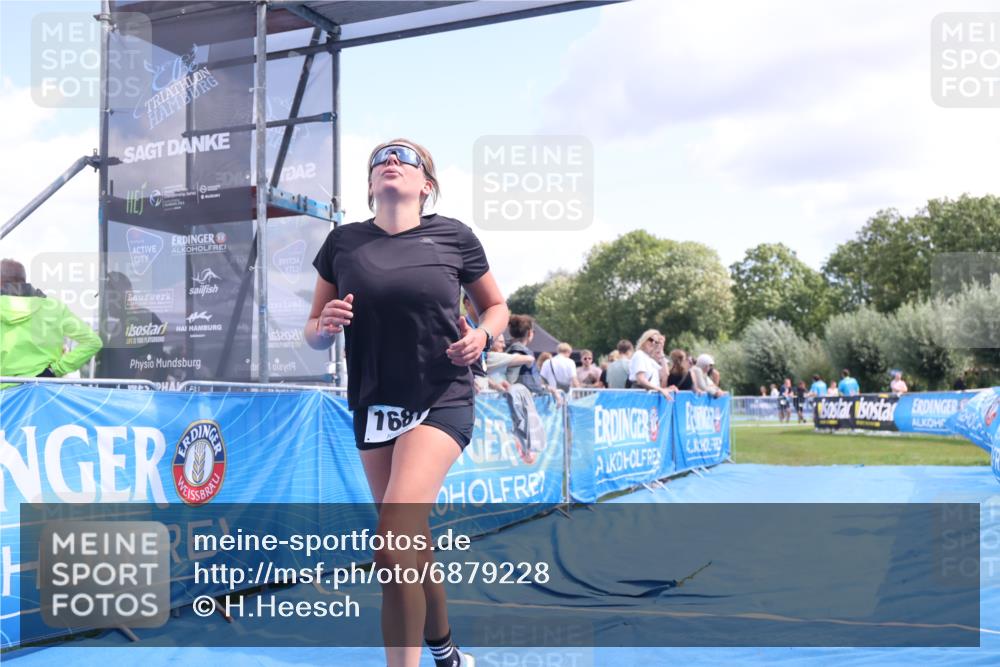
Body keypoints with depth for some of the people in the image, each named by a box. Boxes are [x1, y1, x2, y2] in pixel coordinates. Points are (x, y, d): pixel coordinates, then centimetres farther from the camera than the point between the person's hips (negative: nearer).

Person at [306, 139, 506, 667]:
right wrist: (325, 325, -14)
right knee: (411, 542, 15)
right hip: (372, 407, 4)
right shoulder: (343, 242, 3)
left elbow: (496, 306, 11)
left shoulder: (453, 236, -2)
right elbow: (313, 335, 9)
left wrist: (483, 336, -10)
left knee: (393, 550, -20)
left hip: (442, 402, -4)